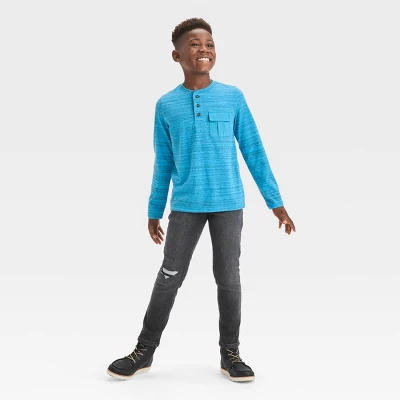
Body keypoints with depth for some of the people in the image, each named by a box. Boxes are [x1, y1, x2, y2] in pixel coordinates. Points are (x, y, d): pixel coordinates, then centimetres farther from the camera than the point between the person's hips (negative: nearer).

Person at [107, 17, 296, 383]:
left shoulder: (233, 97, -1)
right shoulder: (166, 105, 2)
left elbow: (254, 151, 2)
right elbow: (163, 164, 8)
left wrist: (276, 202, 1)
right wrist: (154, 211, 11)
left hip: (228, 203, 0)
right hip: (185, 206, 0)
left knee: (229, 279, 6)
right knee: (169, 277, 5)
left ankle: (230, 353, 21)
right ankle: (145, 350, 20)